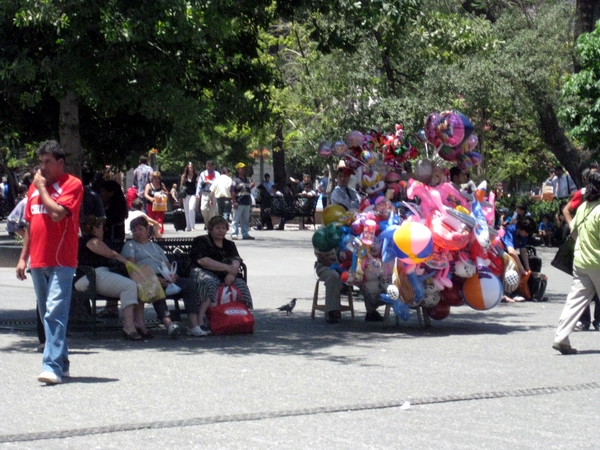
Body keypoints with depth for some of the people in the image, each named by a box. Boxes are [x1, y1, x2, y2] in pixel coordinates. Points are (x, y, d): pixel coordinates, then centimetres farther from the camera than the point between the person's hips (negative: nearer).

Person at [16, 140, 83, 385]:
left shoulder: (72, 184, -6)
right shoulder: (35, 186, 15)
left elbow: (57, 213, -21)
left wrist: (42, 188, -9)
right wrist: (23, 257, 17)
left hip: (61, 261, -7)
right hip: (38, 260, 7)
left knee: (55, 312, -15)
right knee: (47, 314, 11)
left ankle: (52, 366, -20)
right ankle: (62, 363, 19)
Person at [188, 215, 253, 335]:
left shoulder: (229, 245, 25)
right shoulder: (201, 242, 9)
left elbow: (236, 261, 7)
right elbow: (203, 261, -8)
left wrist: (232, 274, -18)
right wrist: (227, 268, -12)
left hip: (225, 276, 5)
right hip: (203, 273, -5)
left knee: (241, 284, -21)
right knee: (208, 283, -37)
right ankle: (198, 322, -47)